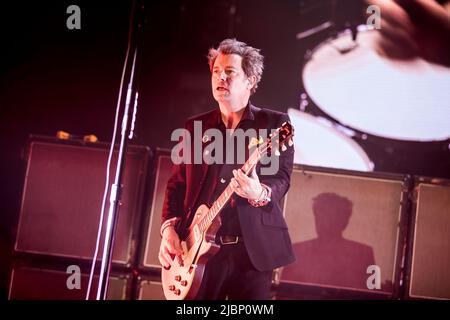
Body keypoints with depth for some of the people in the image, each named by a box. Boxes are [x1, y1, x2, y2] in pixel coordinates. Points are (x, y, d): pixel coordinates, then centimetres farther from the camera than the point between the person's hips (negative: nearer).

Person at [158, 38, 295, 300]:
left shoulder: (275, 123, 5)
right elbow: (177, 184, 14)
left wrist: (259, 193, -26)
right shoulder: (195, 127, 14)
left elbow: (282, 177, -5)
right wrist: (169, 228, -1)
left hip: (253, 250, -2)